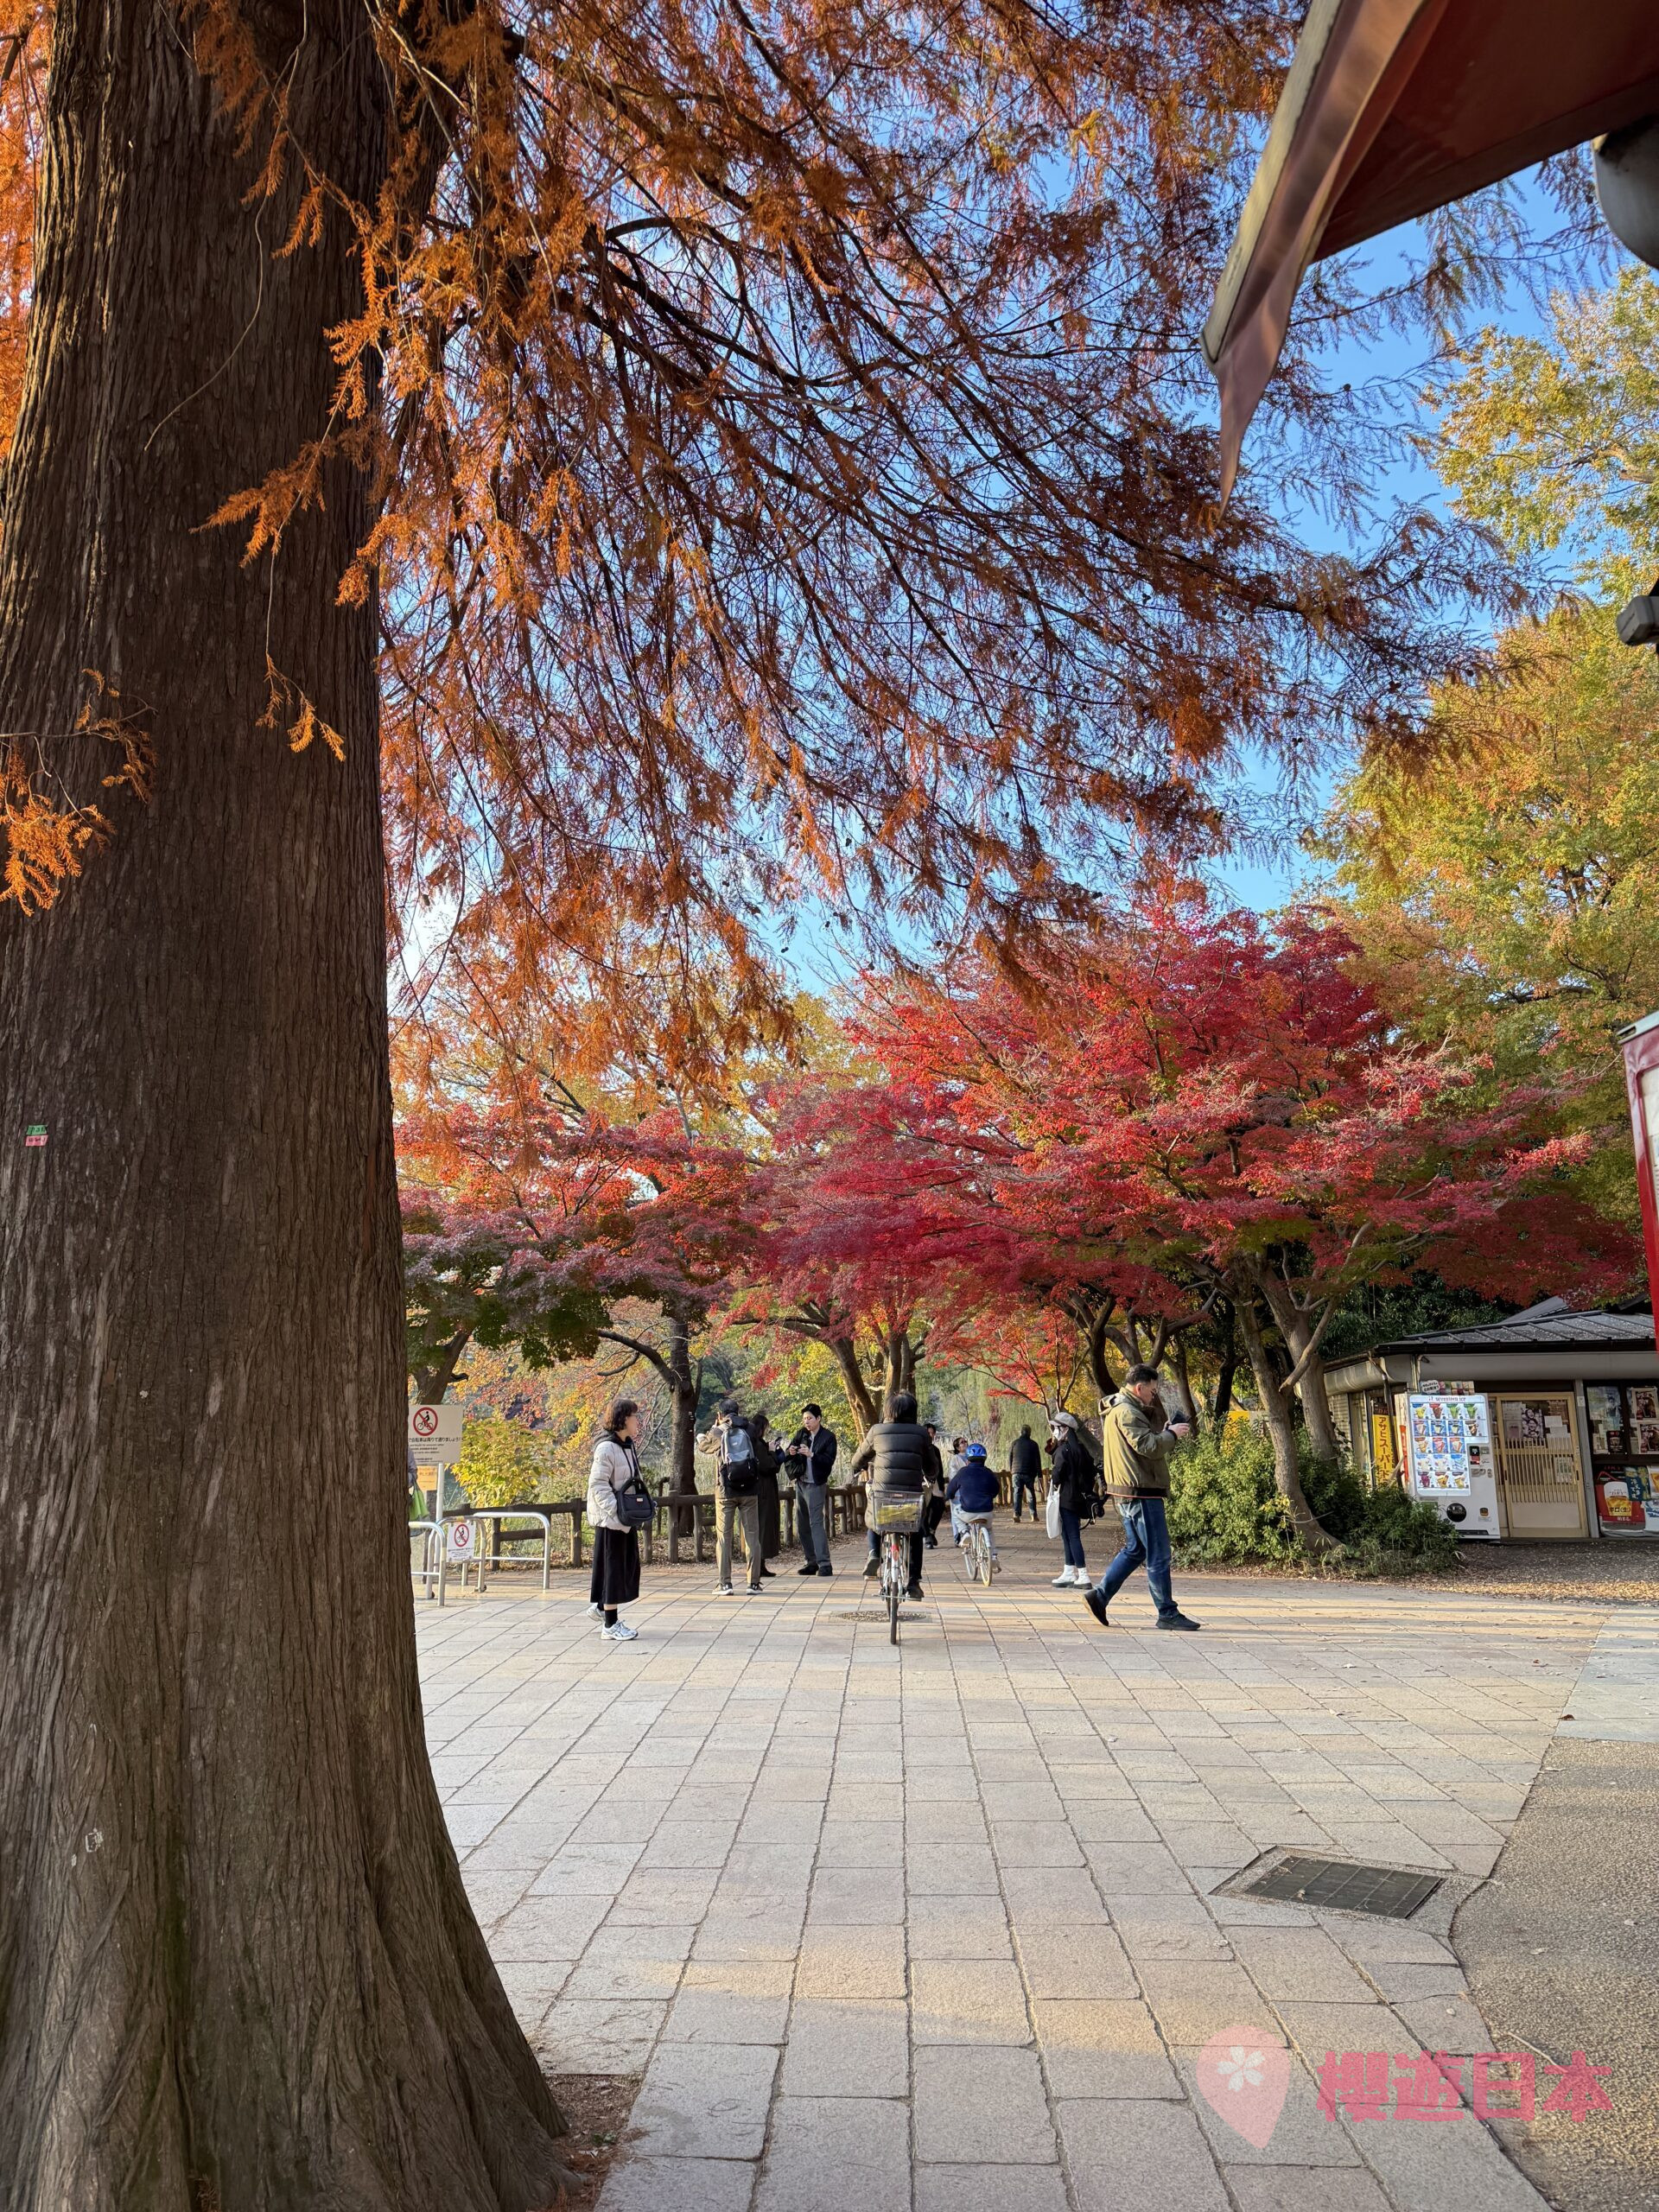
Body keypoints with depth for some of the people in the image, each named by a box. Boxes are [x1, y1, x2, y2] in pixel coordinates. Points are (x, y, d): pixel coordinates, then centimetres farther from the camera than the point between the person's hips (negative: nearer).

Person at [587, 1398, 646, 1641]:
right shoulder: (606, 1448, -17)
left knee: (629, 1564, 14)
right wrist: (616, 1511, -26)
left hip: (627, 1517, 9)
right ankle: (610, 1625, 7)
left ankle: (604, 1607, 30)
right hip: (610, 1519, -8)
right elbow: (598, 1484, -20)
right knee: (613, 1567, -1)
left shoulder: (629, 1446, 10)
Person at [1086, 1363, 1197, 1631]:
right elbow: (1148, 1447, -23)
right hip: (1141, 1491, -11)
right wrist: (1171, 1434, -8)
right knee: (1158, 1555, -3)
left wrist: (1164, 1433, 8)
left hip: (1129, 1493, 11)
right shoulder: (1126, 1412, -16)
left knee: (1135, 1549, 17)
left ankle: (1100, 1596, 15)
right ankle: (1167, 1613, 4)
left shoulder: (1116, 1410, 18)